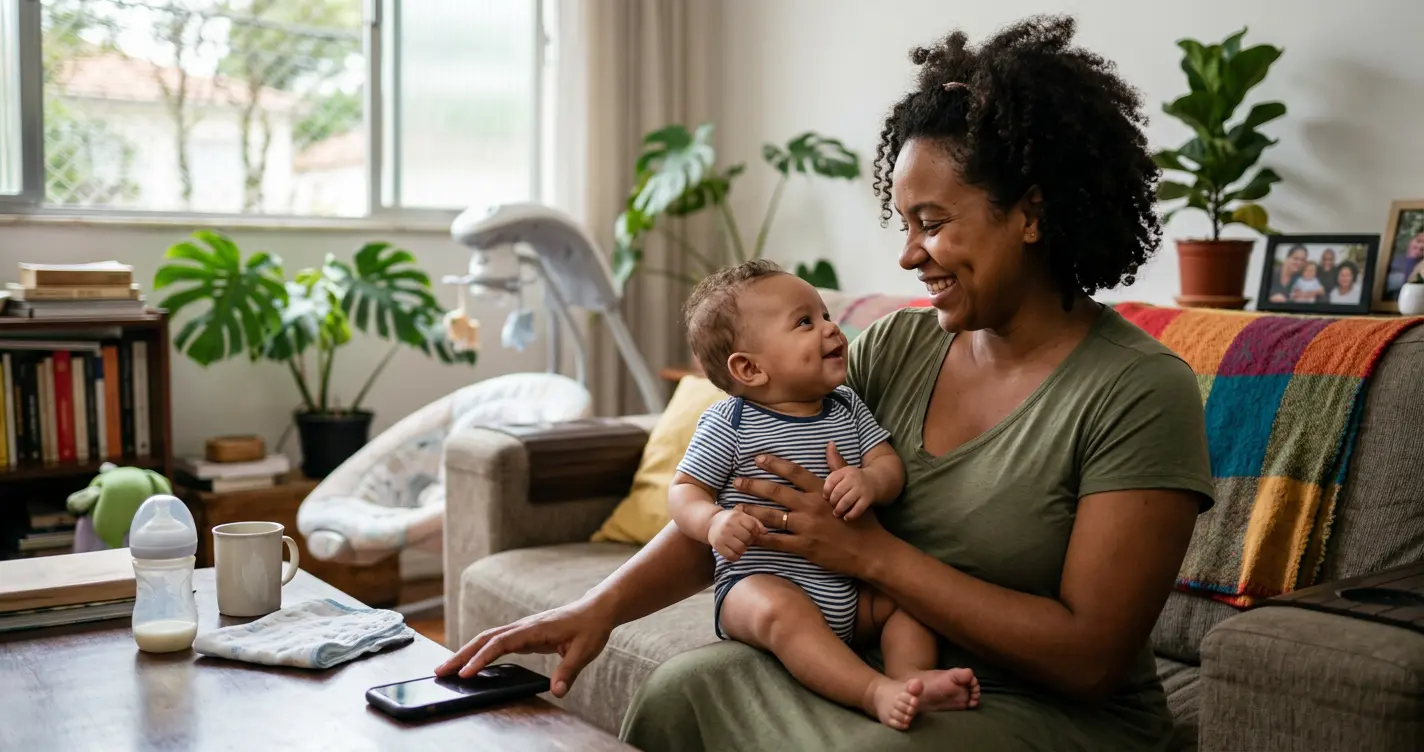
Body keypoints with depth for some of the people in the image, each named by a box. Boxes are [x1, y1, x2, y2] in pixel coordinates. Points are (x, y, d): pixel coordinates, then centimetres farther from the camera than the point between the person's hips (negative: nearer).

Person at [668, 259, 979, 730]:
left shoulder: (846, 408, 8)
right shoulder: (729, 423, -8)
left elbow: (891, 466, 3)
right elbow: (684, 491, -6)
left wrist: (871, 481, -22)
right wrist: (714, 521, -30)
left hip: (849, 592, 6)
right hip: (759, 582, -6)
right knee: (784, 611, -35)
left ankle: (912, 677, -21)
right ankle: (875, 692, -43)